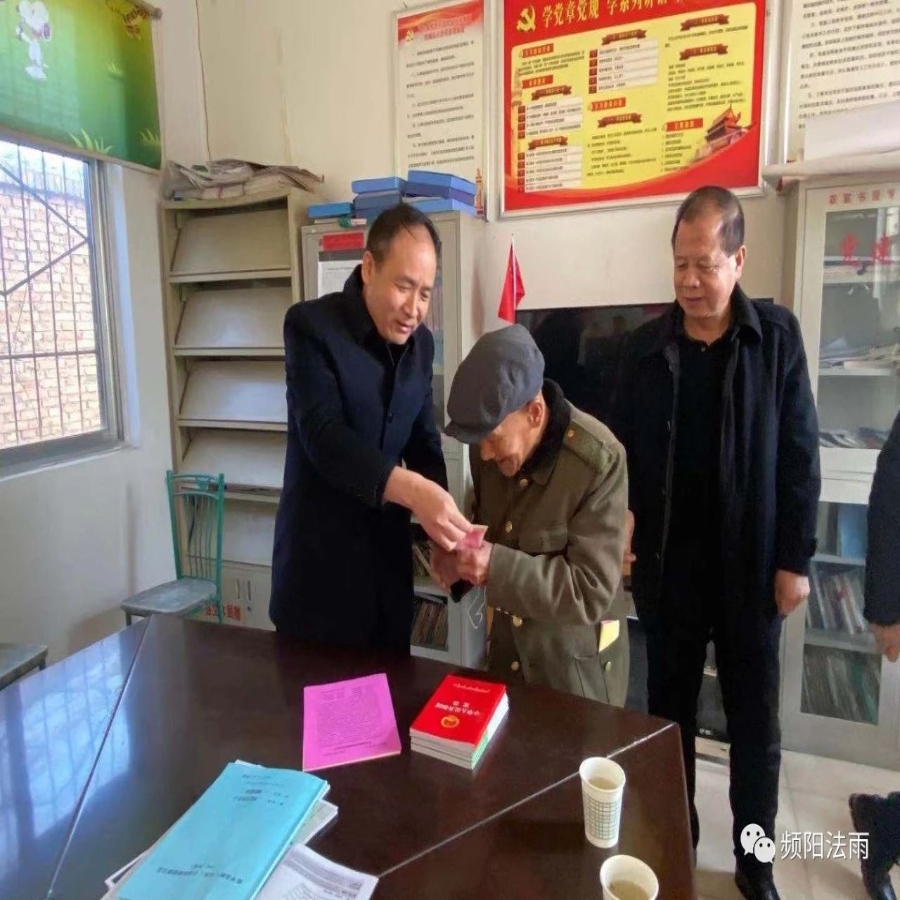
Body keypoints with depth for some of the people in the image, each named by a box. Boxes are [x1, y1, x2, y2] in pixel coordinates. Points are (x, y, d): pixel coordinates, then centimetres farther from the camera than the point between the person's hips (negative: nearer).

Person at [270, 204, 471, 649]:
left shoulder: (420, 343, 3)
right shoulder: (310, 325, -14)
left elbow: (424, 443, 6)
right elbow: (324, 437, -25)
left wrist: (444, 527, -10)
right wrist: (412, 490, -39)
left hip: (389, 559, 5)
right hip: (319, 561, -5)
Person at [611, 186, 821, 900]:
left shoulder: (777, 337, -4)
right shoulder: (646, 347, 0)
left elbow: (799, 455, -4)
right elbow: (623, 452, 2)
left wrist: (795, 559, -7)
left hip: (750, 567, -1)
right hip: (668, 567, 2)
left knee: (755, 723, 14)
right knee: (670, 712, 16)